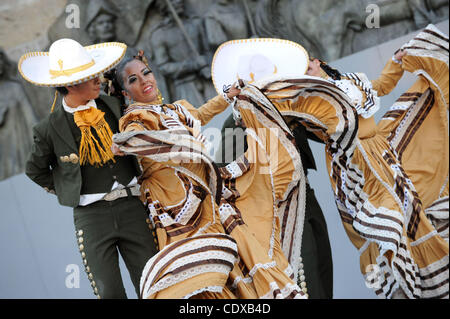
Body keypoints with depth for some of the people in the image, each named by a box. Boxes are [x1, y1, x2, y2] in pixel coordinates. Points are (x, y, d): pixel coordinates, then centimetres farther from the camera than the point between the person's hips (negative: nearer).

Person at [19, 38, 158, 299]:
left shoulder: (112, 106, 5)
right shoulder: (50, 128, -4)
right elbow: (35, 170, 13)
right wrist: (69, 192, 9)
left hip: (131, 206, 3)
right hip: (91, 215, -3)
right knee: (109, 292, -3)